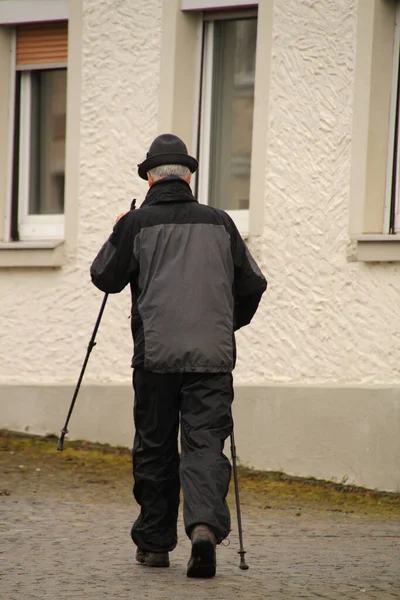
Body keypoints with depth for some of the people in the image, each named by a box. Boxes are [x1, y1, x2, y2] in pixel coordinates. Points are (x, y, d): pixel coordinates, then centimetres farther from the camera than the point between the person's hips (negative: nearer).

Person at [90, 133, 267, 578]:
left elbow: (105, 278, 10)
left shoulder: (137, 223, 1)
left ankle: (154, 543, 16)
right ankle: (205, 524, -25)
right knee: (205, 443, -2)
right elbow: (253, 284, 12)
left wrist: (118, 236, 26)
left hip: (156, 354, -1)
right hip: (212, 355, 1)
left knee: (154, 449, 10)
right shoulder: (219, 222, 8)